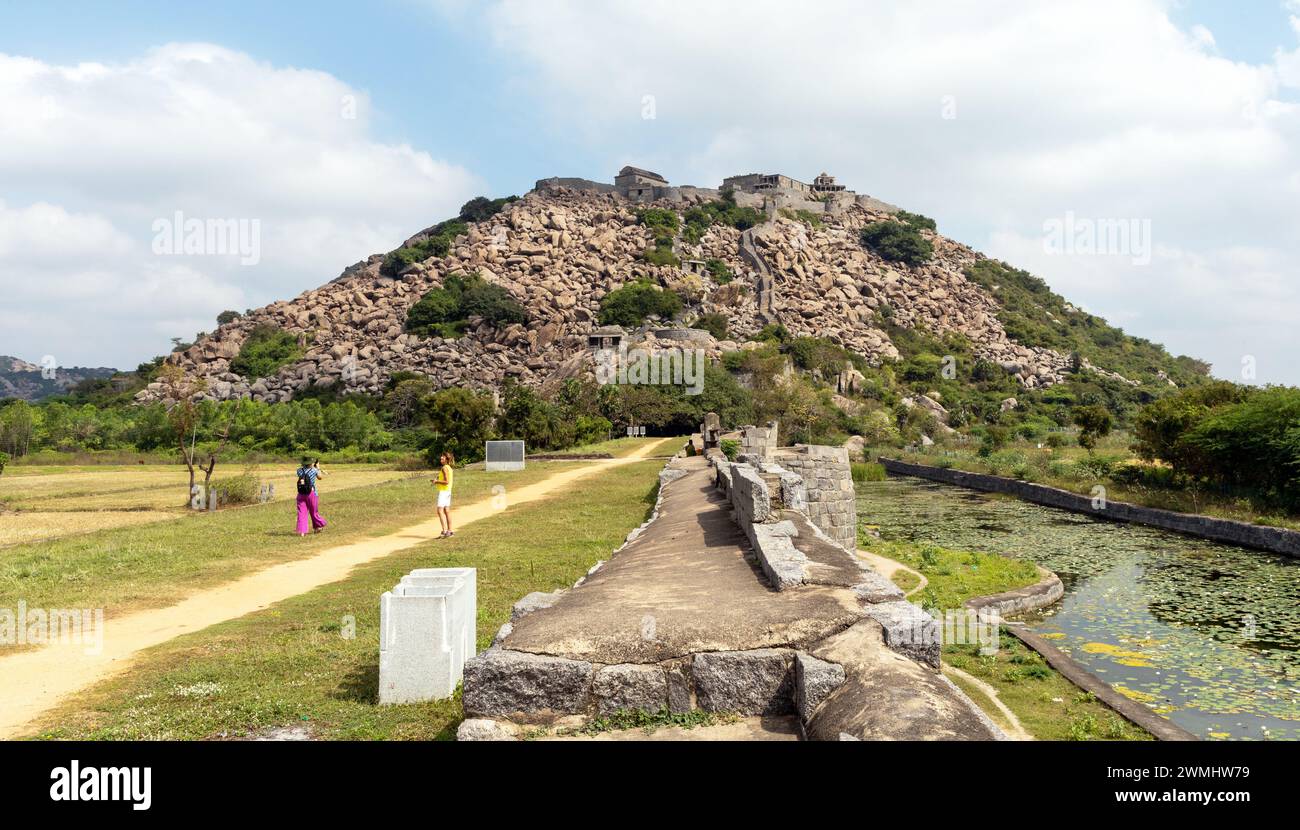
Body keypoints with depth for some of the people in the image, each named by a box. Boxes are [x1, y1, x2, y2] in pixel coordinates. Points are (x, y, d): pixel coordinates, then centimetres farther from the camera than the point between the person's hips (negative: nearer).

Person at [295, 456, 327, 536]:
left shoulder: (299, 470, 0)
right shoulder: (314, 470, -4)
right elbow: (320, 477, 13)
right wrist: (318, 468, 27)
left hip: (301, 494, 2)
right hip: (311, 494, -2)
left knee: (301, 513, 0)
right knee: (314, 512, 13)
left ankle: (302, 531, -7)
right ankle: (318, 526, 30)